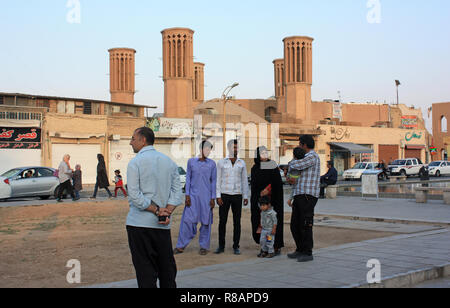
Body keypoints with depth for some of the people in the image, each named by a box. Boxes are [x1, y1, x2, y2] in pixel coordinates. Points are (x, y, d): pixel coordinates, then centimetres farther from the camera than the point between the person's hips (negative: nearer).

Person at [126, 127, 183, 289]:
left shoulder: (135, 162, -6)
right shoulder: (169, 161, 11)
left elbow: (134, 195, -14)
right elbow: (177, 192, 4)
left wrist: (156, 210, -10)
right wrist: (167, 212, -5)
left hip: (140, 224, -5)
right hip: (163, 225, 5)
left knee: (145, 270, -1)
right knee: (167, 267, 13)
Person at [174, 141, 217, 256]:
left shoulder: (212, 164, 5)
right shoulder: (191, 161, 6)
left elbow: (213, 181, 7)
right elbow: (188, 178, 7)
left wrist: (213, 198, 2)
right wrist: (187, 195, 0)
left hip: (206, 196, 0)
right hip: (193, 195, 0)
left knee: (206, 221, 3)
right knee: (188, 220, -6)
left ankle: (204, 246, 13)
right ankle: (181, 246, 2)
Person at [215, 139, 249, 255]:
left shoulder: (242, 163, 7)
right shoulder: (221, 163, 3)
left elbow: (244, 181, 10)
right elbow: (218, 180, 3)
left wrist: (246, 197, 6)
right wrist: (218, 196, -4)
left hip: (237, 195, 1)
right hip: (224, 195, -1)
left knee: (237, 222, 2)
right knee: (222, 221, 0)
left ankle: (236, 246, 9)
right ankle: (221, 246, 9)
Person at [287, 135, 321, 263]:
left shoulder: (313, 156, -10)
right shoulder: (306, 158, 21)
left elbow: (295, 165, -20)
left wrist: (291, 164, 4)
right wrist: (293, 180, 0)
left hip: (308, 196, -10)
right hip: (299, 195, 10)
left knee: (305, 225, -6)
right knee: (295, 225, 12)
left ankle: (308, 253, 2)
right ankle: (300, 250, 22)